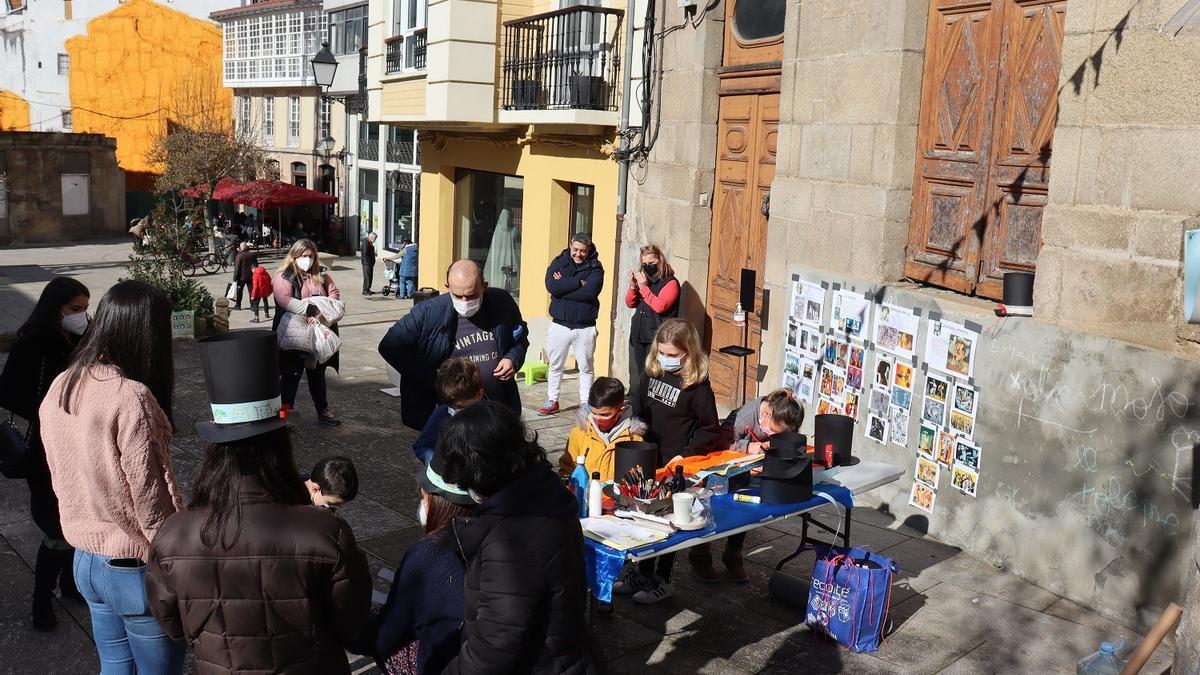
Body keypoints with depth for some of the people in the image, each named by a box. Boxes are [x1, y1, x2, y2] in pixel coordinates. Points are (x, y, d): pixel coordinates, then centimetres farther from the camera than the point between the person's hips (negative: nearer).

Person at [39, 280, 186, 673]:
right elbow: (152, 499, -22)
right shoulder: (129, 398, -25)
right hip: (136, 569, -7)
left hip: (85, 561, 7)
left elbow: (61, 478, 9)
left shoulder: (60, 389, -1)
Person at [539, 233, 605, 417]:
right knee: (555, 366, 11)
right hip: (560, 324, 2)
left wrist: (564, 287, -16)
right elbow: (552, 286, -15)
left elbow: (590, 292, -20)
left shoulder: (595, 267, -3)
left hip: (585, 327, -1)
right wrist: (578, 283, -16)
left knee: (586, 367, 8)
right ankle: (552, 401, 23)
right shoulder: (559, 262, 2)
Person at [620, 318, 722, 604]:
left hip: (675, 465, -6)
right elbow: (639, 410, 13)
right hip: (648, 459, 6)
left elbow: (710, 428, -12)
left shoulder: (697, 385, -16)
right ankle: (643, 572, 32)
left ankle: (662, 580, 21)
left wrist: (685, 455, -15)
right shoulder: (652, 373, 0)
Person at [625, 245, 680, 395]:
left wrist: (644, 287, -19)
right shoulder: (644, 278, 13)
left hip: (656, 338, -7)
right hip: (637, 335, 7)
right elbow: (630, 304, 12)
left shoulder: (671, 283, -8)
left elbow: (660, 306, -20)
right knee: (635, 376, 15)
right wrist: (633, 286, -6)